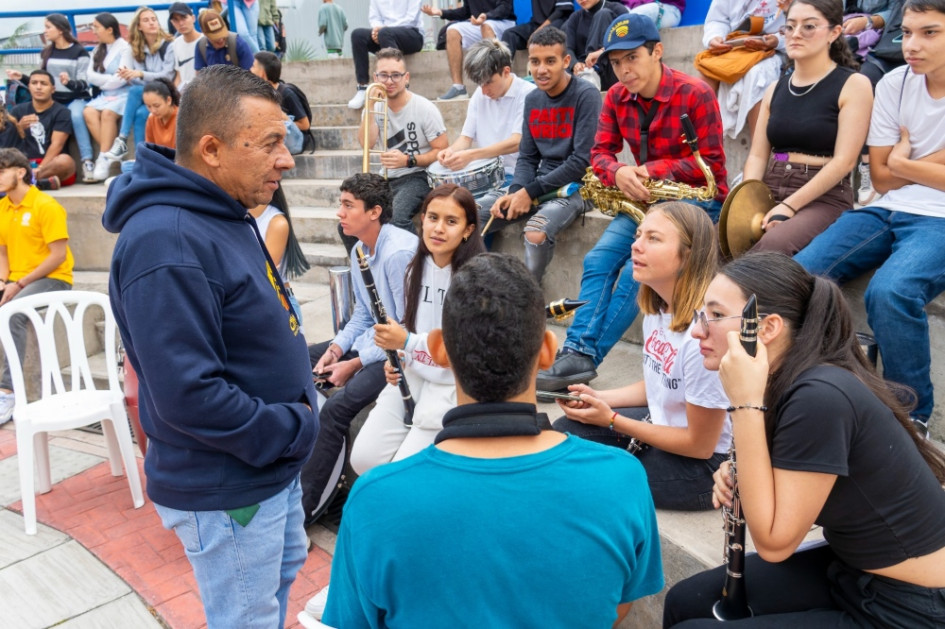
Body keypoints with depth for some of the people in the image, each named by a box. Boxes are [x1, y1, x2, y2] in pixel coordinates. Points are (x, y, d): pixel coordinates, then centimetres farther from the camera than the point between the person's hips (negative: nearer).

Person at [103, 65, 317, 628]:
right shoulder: (165, 243, -28)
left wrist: (296, 418, 2)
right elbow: (189, 396, -31)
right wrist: (294, 430, -19)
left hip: (272, 465, 10)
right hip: (226, 492, -10)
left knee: (283, 572, 28)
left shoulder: (223, 216, 5)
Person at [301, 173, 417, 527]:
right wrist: (336, 348, -1)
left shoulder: (399, 252, -21)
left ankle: (303, 507, -15)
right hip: (369, 340, 10)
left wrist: (356, 364, -17)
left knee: (336, 408, -27)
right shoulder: (360, 251, 9)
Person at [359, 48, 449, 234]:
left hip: (419, 177, -5)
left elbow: (442, 151, -8)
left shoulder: (425, 109, -8)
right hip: (388, 179, 5)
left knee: (396, 217, -33)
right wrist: (370, 105, -17)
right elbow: (366, 143, -11)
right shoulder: (376, 107, 6)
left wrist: (408, 161, -21)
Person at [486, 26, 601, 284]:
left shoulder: (586, 95, -12)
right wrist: (516, 191, -11)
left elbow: (582, 161, -18)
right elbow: (527, 157, 10)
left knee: (536, 232, -35)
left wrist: (532, 191, -18)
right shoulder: (532, 100, 9)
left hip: (574, 186, -7)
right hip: (535, 186, 7)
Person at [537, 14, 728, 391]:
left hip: (697, 199, -6)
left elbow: (710, 163, -14)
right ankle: (577, 353, -26)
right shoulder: (616, 98, 3)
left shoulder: (695, 94, -14)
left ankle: (585, 357, -24)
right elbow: (600, 153, 2)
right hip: (645, 197, 6)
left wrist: (650, 171, -22)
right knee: (598, 261, -18)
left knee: (637, 269, -26)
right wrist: (619, 174, -22)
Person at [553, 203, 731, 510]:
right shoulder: (656, 308, -3)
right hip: (661, 422, 8)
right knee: (564, 432, 2)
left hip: (702, 464, -8)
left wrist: (611, 420, -18)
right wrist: (599, 398, -2)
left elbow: (700, 445, -22)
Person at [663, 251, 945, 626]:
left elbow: (773, 541, -23)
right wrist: (740, 485, -10)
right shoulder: (787, 382, -2)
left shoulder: (819, 396, -28)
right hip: (853, 568, 8)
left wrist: (745, 402, -27)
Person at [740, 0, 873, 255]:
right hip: (770, 191, 5)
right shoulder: (775, 89, 15)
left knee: (773, 245, -34)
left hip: (824, 198, -4)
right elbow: (757, 155, 10)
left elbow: (844, 161, -9)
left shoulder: (853, 84, 0)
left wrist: (789, 206, -19)